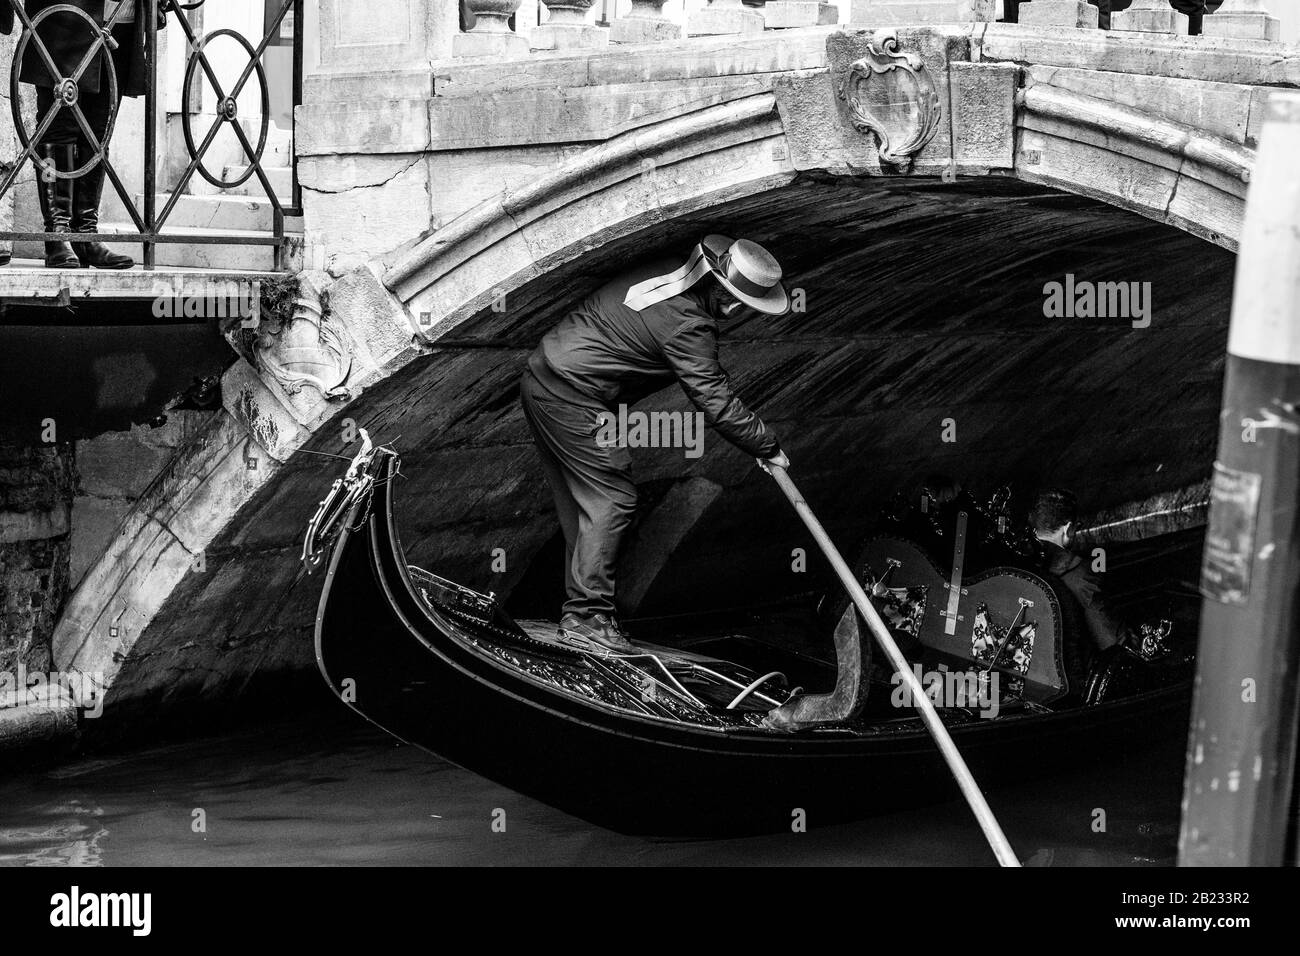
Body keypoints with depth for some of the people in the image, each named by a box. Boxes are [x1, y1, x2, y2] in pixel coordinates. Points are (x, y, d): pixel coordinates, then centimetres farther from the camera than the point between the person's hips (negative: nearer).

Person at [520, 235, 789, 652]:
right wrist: (767, 446, -4)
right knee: (610, 497, -5)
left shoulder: (669, 271, 7)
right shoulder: (688, 323, -20)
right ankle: (588, 614, -6)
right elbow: (716, 402, -17)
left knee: (579, 500, 13)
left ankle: (579, 608, 18)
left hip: (541, 378, 10)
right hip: (572, 395, -10)